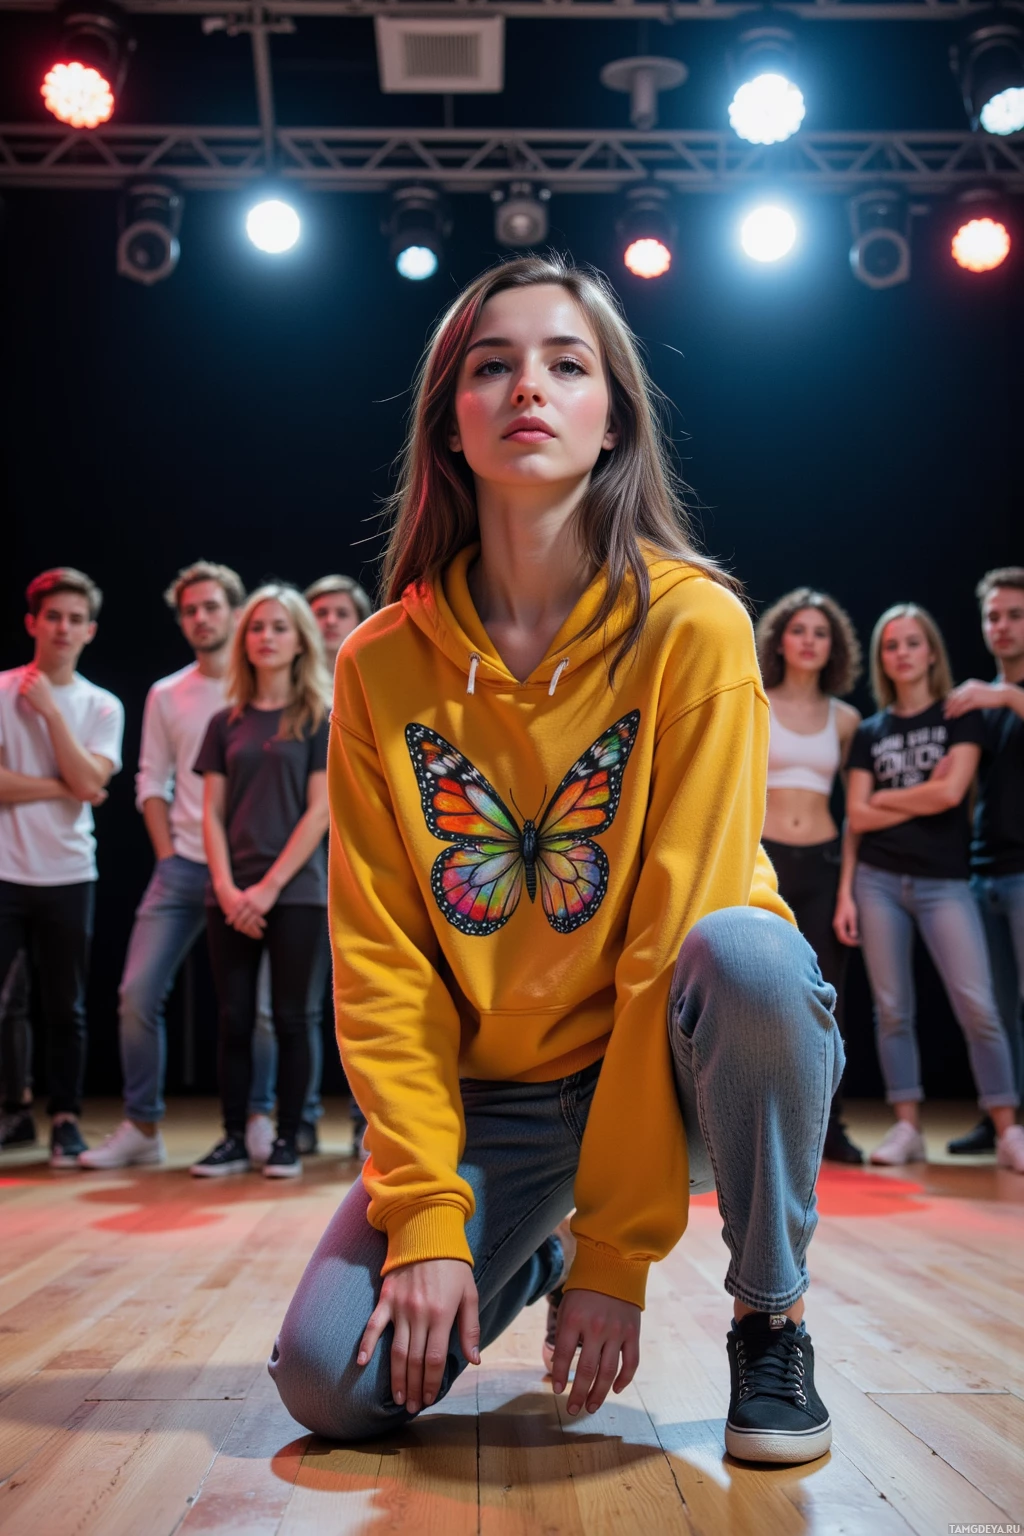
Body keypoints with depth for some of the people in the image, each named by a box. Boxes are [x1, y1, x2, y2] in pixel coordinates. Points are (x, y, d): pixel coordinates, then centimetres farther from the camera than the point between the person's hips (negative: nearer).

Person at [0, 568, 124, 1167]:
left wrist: (51, 709, -10)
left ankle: (66, 1119, 18)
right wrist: (62, 787, -8)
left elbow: (90, 782, -9)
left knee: (66, 1009, 8)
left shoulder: (103, 707, 7)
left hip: (69, 876, 2)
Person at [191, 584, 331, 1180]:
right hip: (231, 898, 3)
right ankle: (234, 1140, 14)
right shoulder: (227, 723, 12)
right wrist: (228, 888, -6)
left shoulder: (321, 718, 2)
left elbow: (320, 810, -5)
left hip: (297, 891, -3)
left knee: (291, 1020, 0)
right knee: (234, 1020, 4)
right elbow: (213, 813, 8)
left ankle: (288, 1141, 10)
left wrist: (269, 887, -12)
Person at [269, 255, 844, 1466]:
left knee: (747, 953, -36)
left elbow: (679, 925, -18)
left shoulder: (690, 627, -15)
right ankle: (528, 1256, 21)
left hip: (673, 1052, -2)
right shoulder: (381, 665, -6)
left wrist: (616, 1248, -18)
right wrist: (428, 1219, -14)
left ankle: (769, 1319, -8)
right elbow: (380, 957, -6)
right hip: (494, 1086, 3)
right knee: (333, 1382, -14)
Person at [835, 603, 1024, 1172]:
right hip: (878, 881, 3)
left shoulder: (961, 716, 3)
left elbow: (951, 792, -11)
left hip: (944, 881, -3)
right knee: (893, 1010, 3)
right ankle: (908, 1128, 11)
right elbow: (857, 817, 5)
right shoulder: (870, 732, 10)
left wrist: (885, 797, 1)